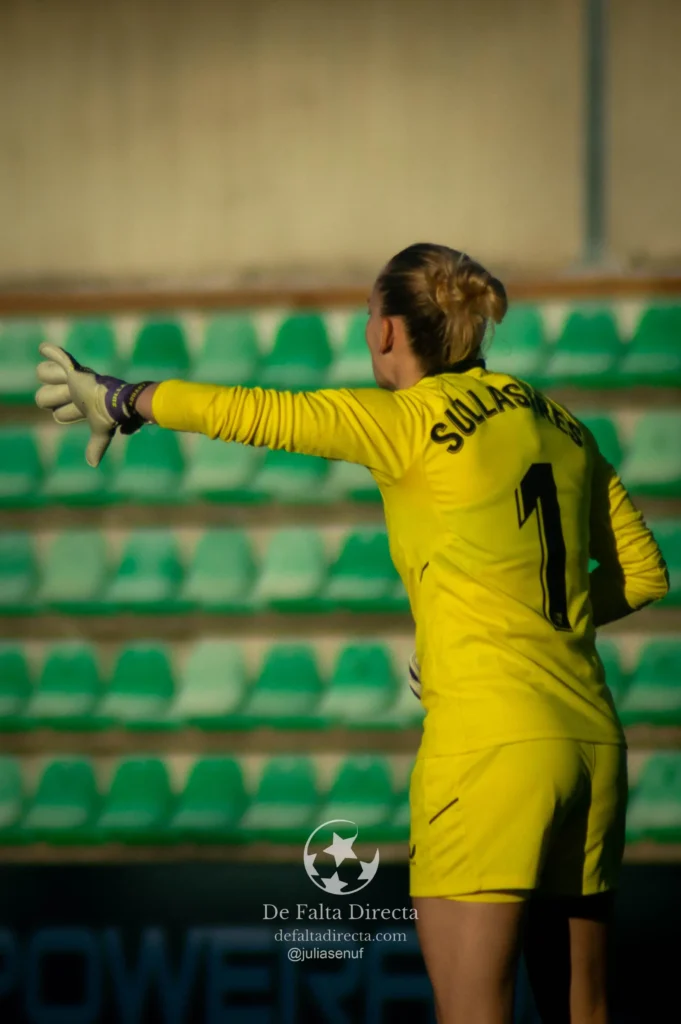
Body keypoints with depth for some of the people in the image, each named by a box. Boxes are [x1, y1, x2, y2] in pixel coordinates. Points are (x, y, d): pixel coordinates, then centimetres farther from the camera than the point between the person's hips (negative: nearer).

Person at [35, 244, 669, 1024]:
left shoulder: (411, 420, -5)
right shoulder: (557, 424, 14)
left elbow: (252, 412, -1)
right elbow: (643, 573, 18)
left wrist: (126, 400, 14)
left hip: (489, 745, -7)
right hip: (590, 740, 7)